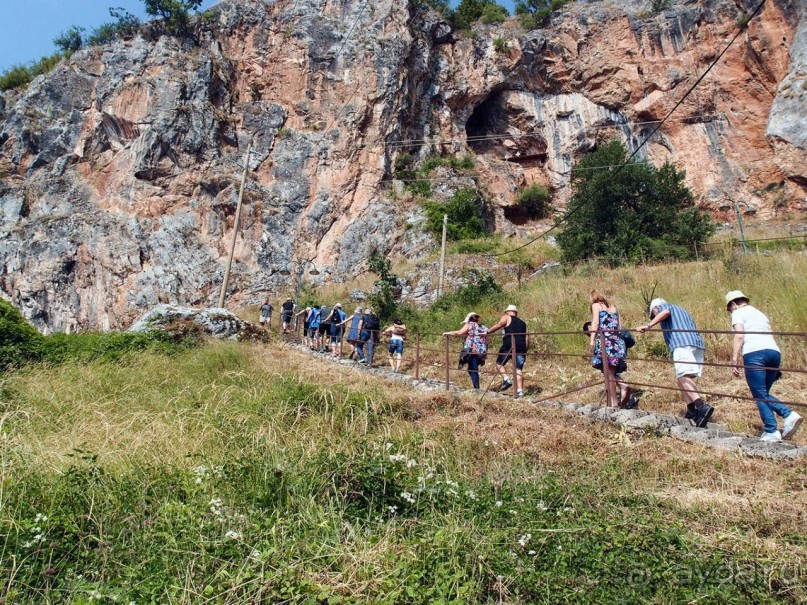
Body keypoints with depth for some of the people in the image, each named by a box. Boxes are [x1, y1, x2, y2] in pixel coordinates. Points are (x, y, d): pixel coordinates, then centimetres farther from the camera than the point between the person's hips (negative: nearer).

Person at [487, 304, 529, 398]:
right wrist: (525, 351, 22)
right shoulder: (523, 323, 28)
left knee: (499, 363, 9)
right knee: (519, 369, 3)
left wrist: (487, 332, -6)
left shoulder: (506, 318, 12)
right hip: (521, 347, 5)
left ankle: (506, 379, -12)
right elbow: (527, 338, 21)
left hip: (508, 346, -5)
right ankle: (520, 390, -6)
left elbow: (498, 325, -6)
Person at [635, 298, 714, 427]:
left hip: (682, 344, -8)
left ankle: (702, 406, -36)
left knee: (683, 377, -19)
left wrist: (648, 325, -17)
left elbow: (665, 312, -10)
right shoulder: (681, 310, 38)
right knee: (682, 378, 12)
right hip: (697, 344, 8)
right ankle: (691, 410, 3)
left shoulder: (661, 306, 16)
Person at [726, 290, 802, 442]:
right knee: (764, 394, 16)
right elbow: (767, 336, 24)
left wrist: (734, 360, -9)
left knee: (759, 395, -3)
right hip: (774, 352, 7)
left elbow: (739, 336, -6)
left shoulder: (738, 313, 9)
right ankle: (789, 414, -5)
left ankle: (772, 431, -7)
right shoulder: (760, 313, 30)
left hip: (755, 353, -7)